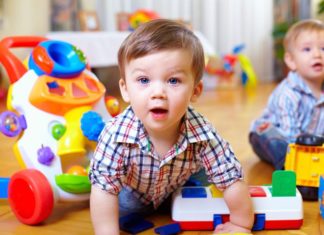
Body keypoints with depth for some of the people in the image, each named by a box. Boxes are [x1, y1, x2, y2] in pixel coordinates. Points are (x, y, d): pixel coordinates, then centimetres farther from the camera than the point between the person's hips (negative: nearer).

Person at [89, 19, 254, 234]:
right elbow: (104, 189, -34)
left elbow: (233, 181, -27)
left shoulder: (203, 134, -38)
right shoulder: (116, 135, -41)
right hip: (132, 193, -1)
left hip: (180, 189, 1)